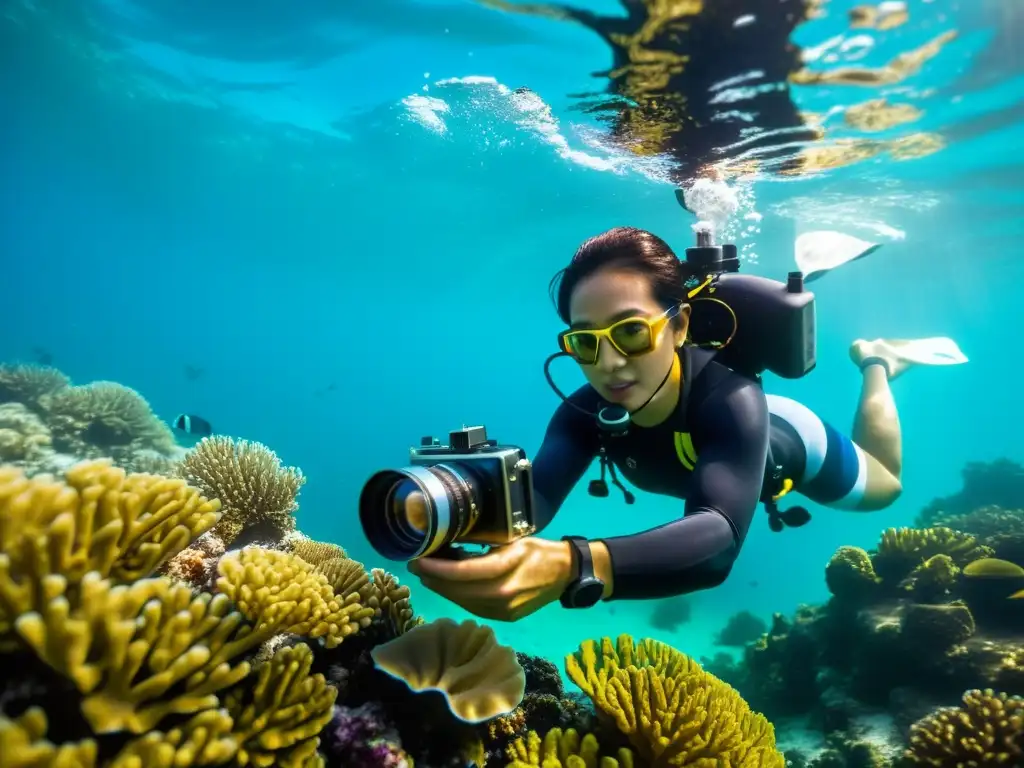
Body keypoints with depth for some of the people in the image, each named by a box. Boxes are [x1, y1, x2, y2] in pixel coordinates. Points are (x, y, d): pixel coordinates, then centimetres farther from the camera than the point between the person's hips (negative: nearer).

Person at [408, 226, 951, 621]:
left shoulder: (730, 401, -51)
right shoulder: (585, 412, -37)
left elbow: (719, 537, -66)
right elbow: (538, 492, -52)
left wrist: (570, 567, -84)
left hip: (790, 445, -3)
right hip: (702, 457, 4)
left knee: (884, 484, 26)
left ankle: (875, 363, 45)